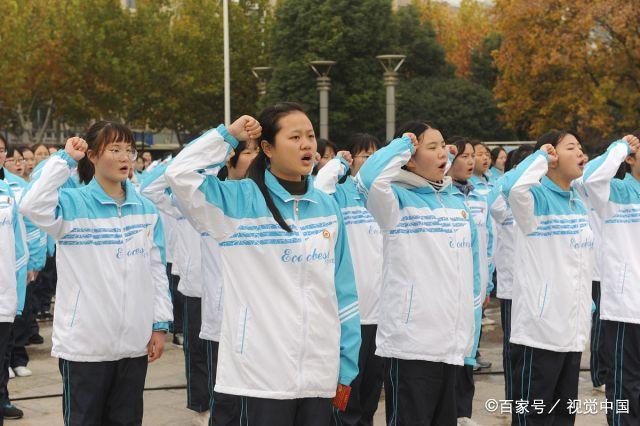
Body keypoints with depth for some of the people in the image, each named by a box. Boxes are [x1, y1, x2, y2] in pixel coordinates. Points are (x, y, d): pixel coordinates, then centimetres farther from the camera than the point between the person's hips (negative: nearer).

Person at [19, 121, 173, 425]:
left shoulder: (146, 210, 8)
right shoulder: (72, 204, -6)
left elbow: (157, 271, 11)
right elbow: (32, 206, -27)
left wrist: (160, 324, 6)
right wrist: (65, 159, -20)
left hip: (135, 343, 4)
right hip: (84, 343, -4)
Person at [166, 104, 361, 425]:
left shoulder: (327, 208, 11)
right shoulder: (239, 200, -3)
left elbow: (343, 289, 12)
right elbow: (180, 173, -19)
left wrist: (347, 364, 10)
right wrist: (228, 135, -8)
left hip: (320, 374, 5)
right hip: (263, 372, -5)